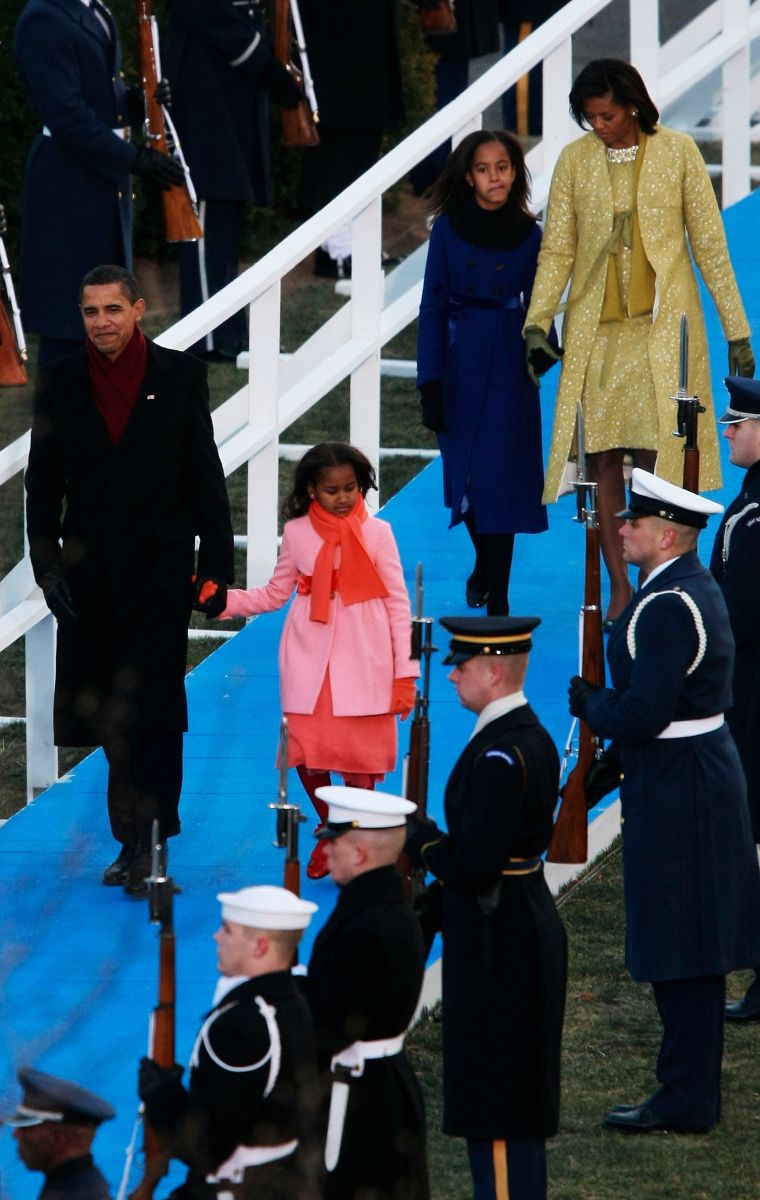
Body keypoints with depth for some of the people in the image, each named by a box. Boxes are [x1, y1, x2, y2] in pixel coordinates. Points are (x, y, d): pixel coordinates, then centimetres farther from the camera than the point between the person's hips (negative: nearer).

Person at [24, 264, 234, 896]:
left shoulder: (180, 375, 1)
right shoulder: (61, 384, 5)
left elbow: (207, 476, 2)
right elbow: (43, 486, 8)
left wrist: (215, 565, -3)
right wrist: (48, 566, -2)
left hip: (161, 567, -3)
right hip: (90, 574, 3)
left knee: (150, 709, -9)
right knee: (107, 716, 6)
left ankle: (142, 842, -8)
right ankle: (136, 842, 18)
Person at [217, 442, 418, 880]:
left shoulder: (376, 533, -2)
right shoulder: (298, 533, 4)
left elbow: (398, 603, 0)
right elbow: (276, 594, 13)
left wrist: (405, 673, -4)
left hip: (362, 663, -2)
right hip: (310, 662, 2)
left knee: (361, 761, -3)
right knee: (308, 755, -1)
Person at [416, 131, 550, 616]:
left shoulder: (527, 234, -1)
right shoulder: (448, 229, -4)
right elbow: (432, 306, -4)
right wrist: (431, 384, -8)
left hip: (509, 363, -1)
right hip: (460, 357, 1)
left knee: (501, 476, -6)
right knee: (464, 472, 11)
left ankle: (497, 594, -2)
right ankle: (485, 565, 37)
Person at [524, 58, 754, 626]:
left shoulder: (677, 152, 0)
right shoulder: (574, 161, 5)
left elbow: (710, 244, 3)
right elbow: (557, 250, 6)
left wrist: (737, 330, 2)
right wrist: (537, 322, -6)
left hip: (662, 324, -2)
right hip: (596, 327, 2)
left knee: (657, 456, -8)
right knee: (601, 457, 0)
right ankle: (620, 589, 8)